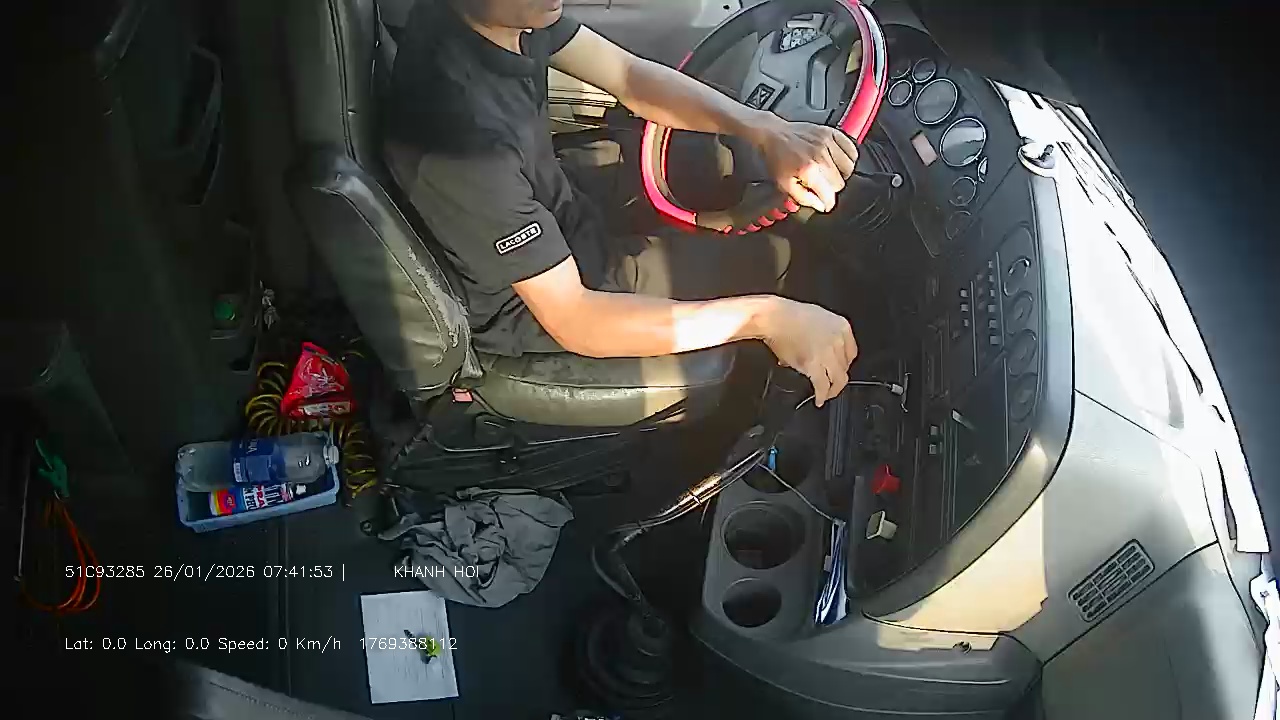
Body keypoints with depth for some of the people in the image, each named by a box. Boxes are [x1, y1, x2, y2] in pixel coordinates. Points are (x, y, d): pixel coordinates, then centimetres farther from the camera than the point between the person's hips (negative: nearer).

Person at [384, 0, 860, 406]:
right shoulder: (466, 135, -39)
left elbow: (628, 74, -7)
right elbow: (571, 319, -33)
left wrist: (766, 131, -22)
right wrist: (762, 316, -36)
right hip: (537, 316, -7)